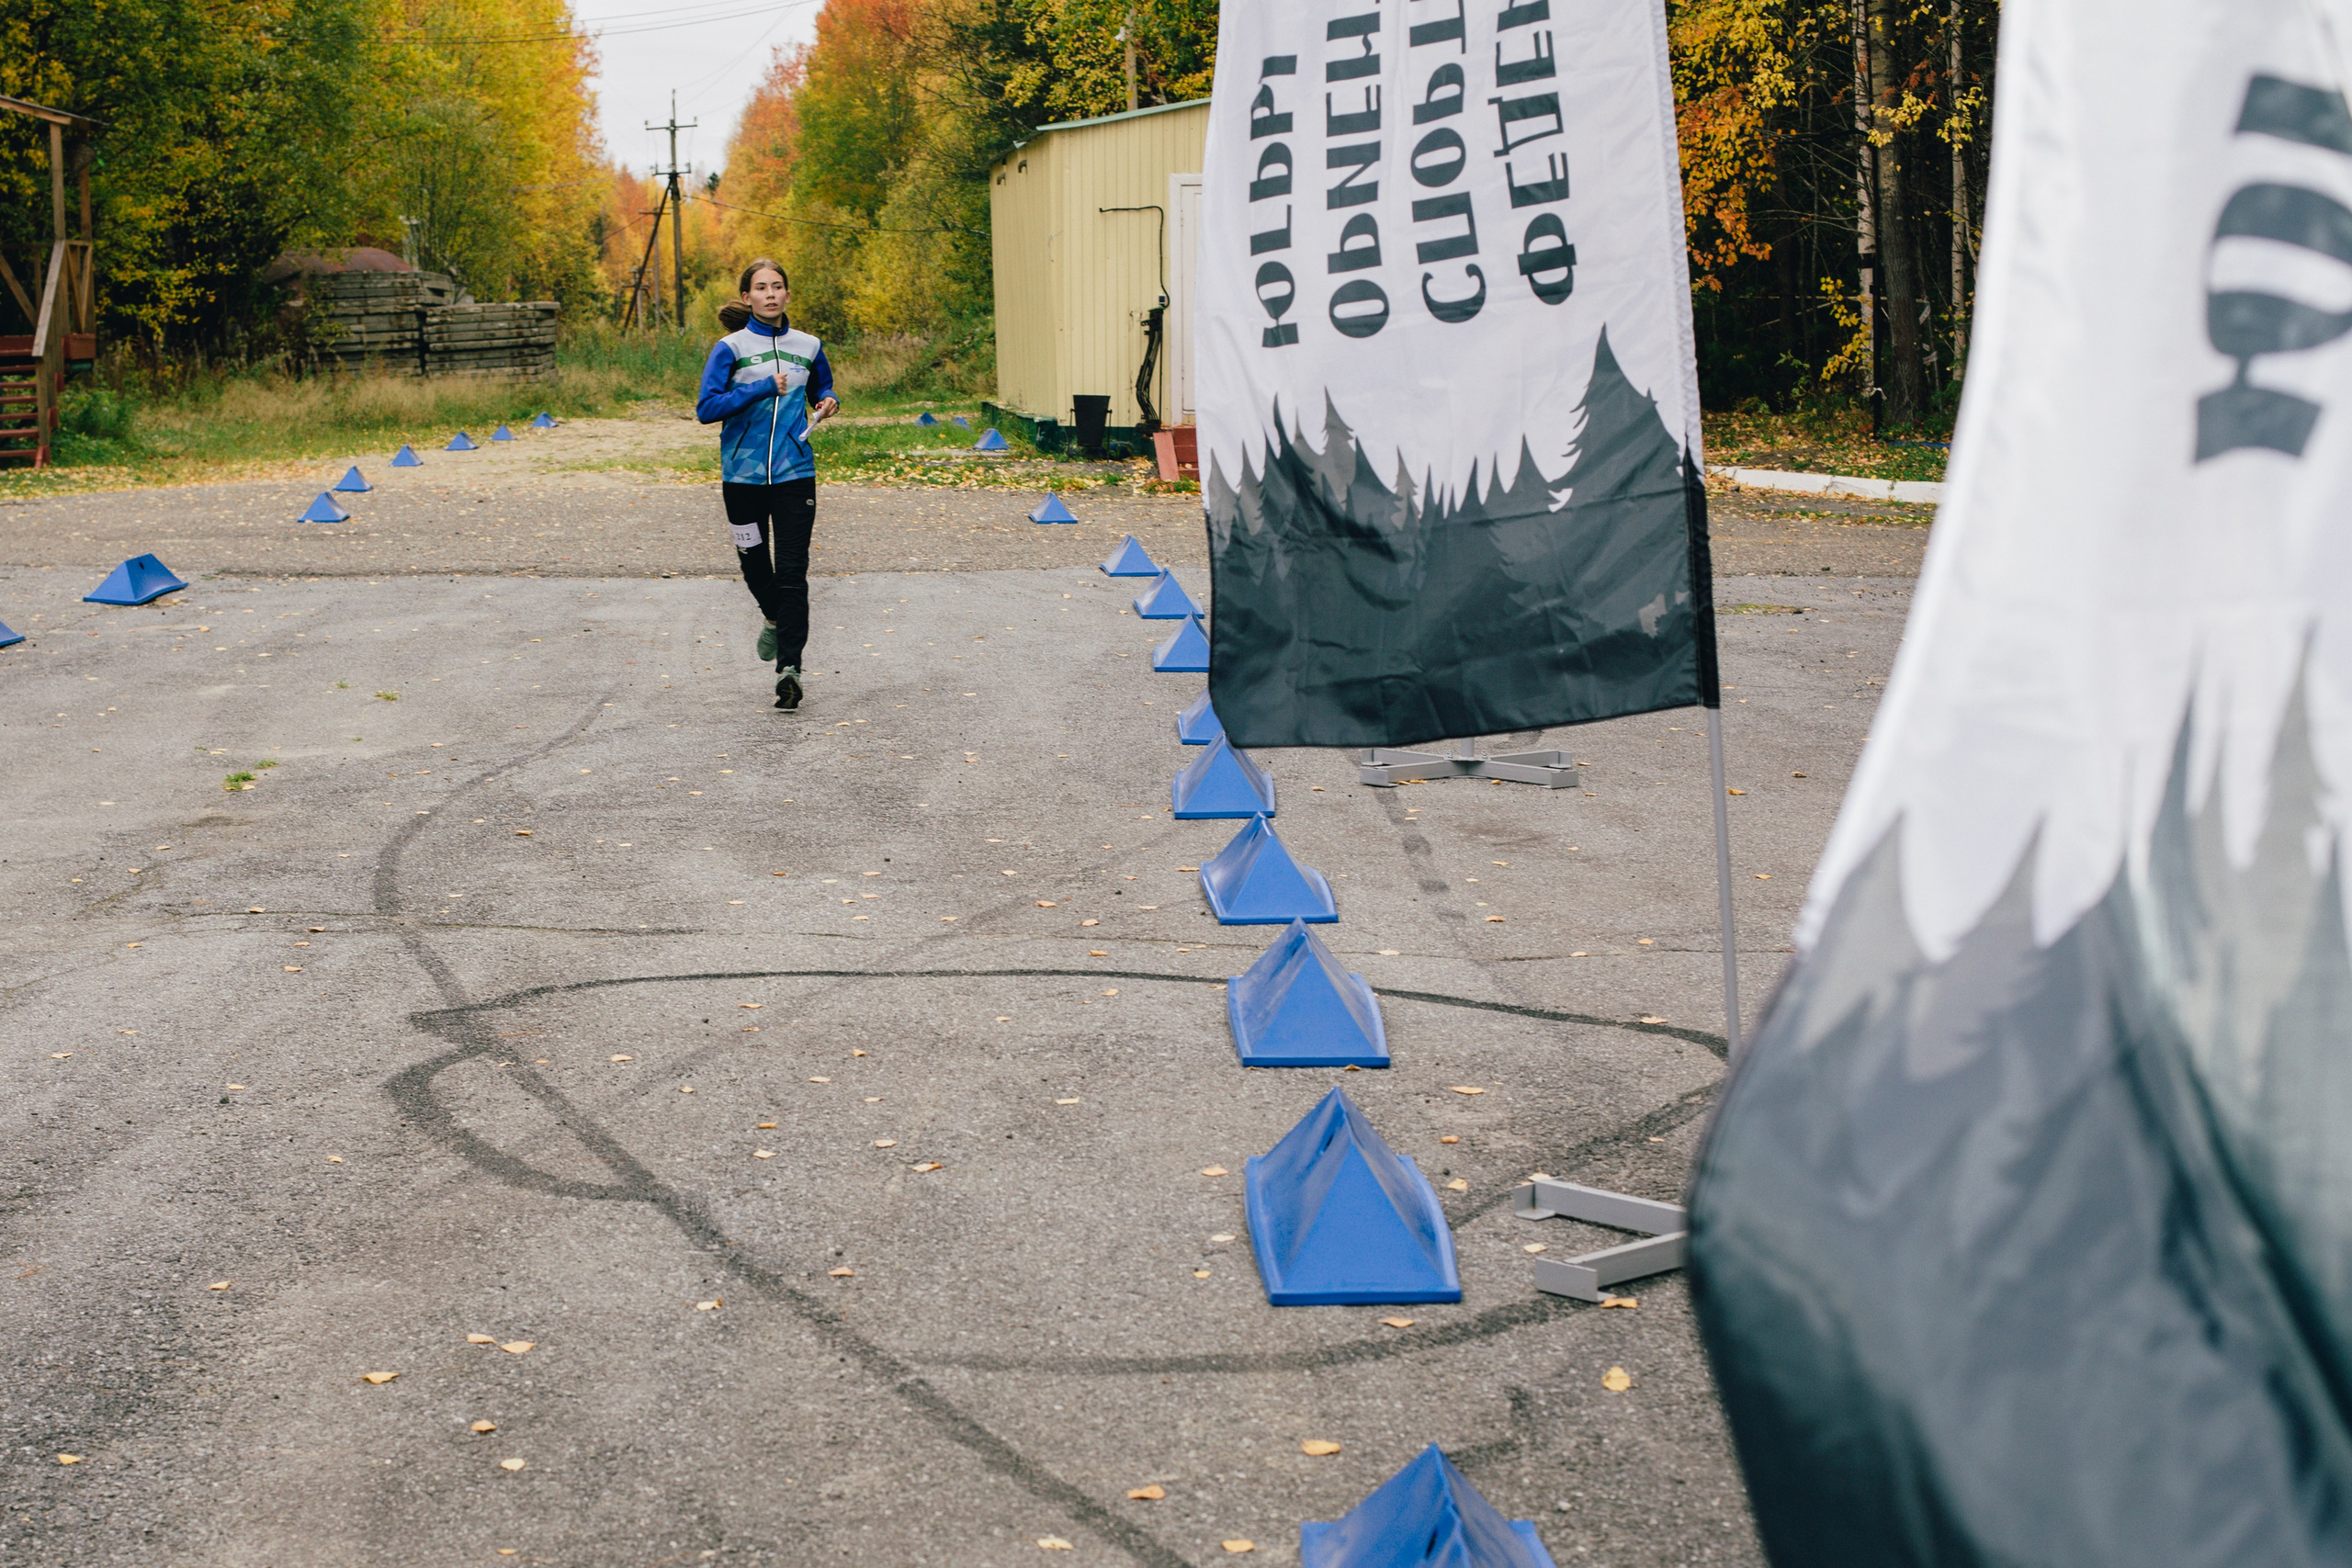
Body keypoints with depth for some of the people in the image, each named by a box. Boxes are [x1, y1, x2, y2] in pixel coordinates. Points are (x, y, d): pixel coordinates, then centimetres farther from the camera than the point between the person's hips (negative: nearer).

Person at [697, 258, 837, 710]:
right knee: (754, 562, 12)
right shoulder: (730, 348, -2)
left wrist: (827, 402, 2)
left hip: (795, 472, 0)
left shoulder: (808, 347, 7)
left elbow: (822, 387, 26)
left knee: (792, 571, -8)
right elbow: (706, 408, -11)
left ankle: (789, 666, -8)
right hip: (743, 473, 0)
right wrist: (764, 388, -15)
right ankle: (774, 619, 44)